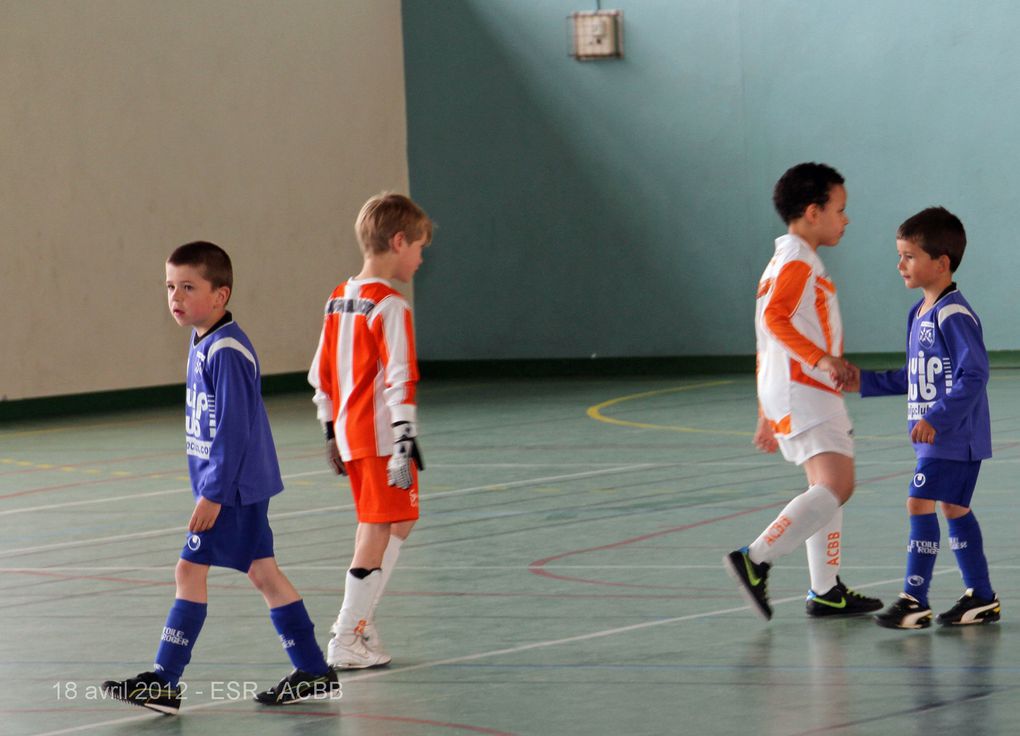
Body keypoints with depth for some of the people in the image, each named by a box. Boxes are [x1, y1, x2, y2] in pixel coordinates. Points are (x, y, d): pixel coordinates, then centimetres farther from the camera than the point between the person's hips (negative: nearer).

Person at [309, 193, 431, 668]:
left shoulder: (338, 301, 10)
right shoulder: (389, 307, -15)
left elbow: (322, 375, 16)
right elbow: (399, 381, -20)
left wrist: (332, 432, 22)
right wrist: (405, 445, -21)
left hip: (350, 433, 9)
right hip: (383, 436, -9)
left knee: (397, 522, 21)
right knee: (377, 531, -2)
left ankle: (358, 619, 19)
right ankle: (346, 642, -1)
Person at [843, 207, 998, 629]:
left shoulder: (954, 315, -18)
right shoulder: (919, 314, 13)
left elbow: (973, 376, -23)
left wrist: (937, 419, -26)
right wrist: (867, 383, 17)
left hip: (954, 435, -10)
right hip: (933, 436, 10)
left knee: (920, 504, -10)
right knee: (953, 508, 13)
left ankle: (915, 601, -7)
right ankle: (981, 598, 20)